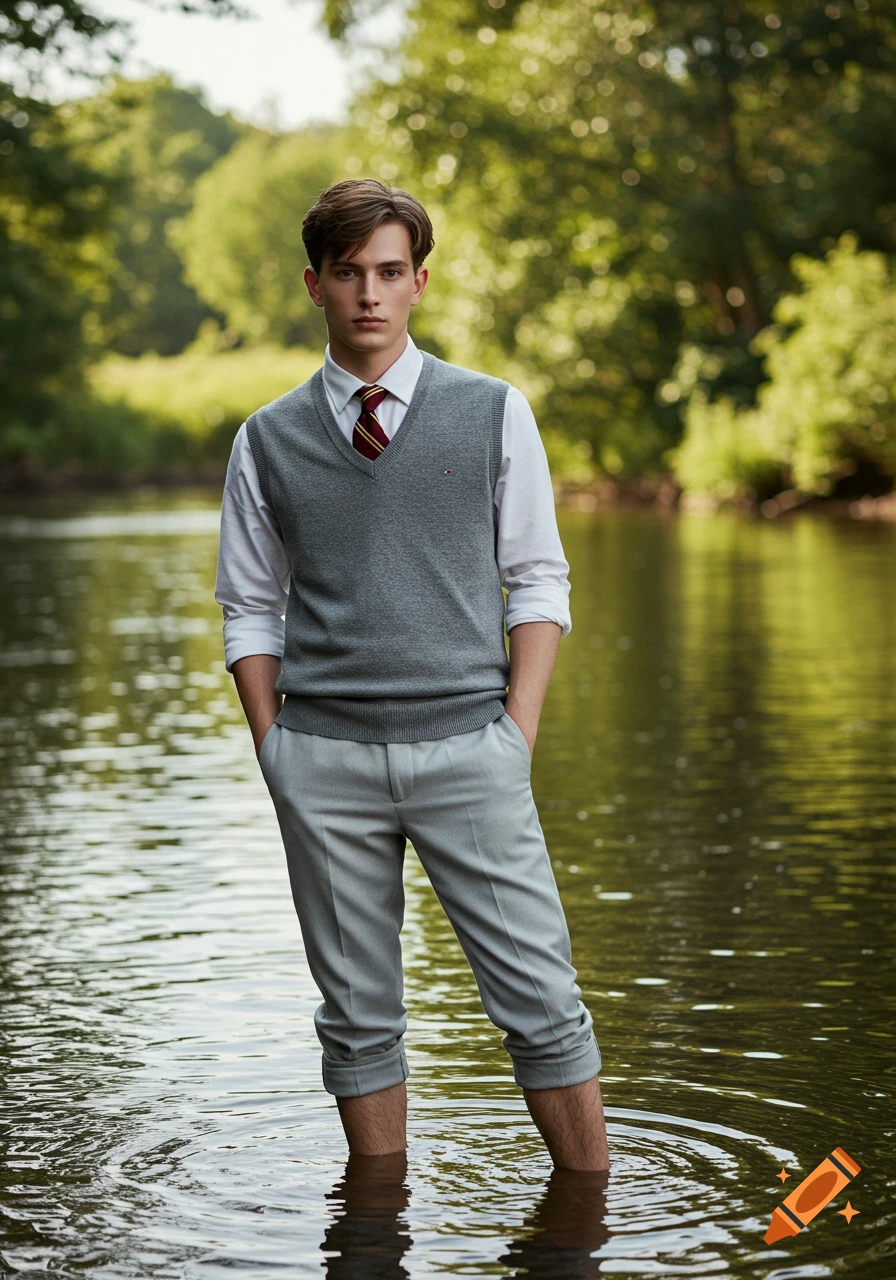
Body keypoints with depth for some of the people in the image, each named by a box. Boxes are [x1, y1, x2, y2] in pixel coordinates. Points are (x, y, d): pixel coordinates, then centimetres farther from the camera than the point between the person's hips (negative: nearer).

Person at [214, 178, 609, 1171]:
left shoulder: (493, 412, 5)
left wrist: (517, 735, -3)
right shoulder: (268, 440, 8)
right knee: (358, 1016, 8)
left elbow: (539, 584, 6)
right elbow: (250, 611, 12)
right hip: (324, 756, 1)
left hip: (468, 748, -1)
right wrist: (275, 752, 2)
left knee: (541, 1002, -2)